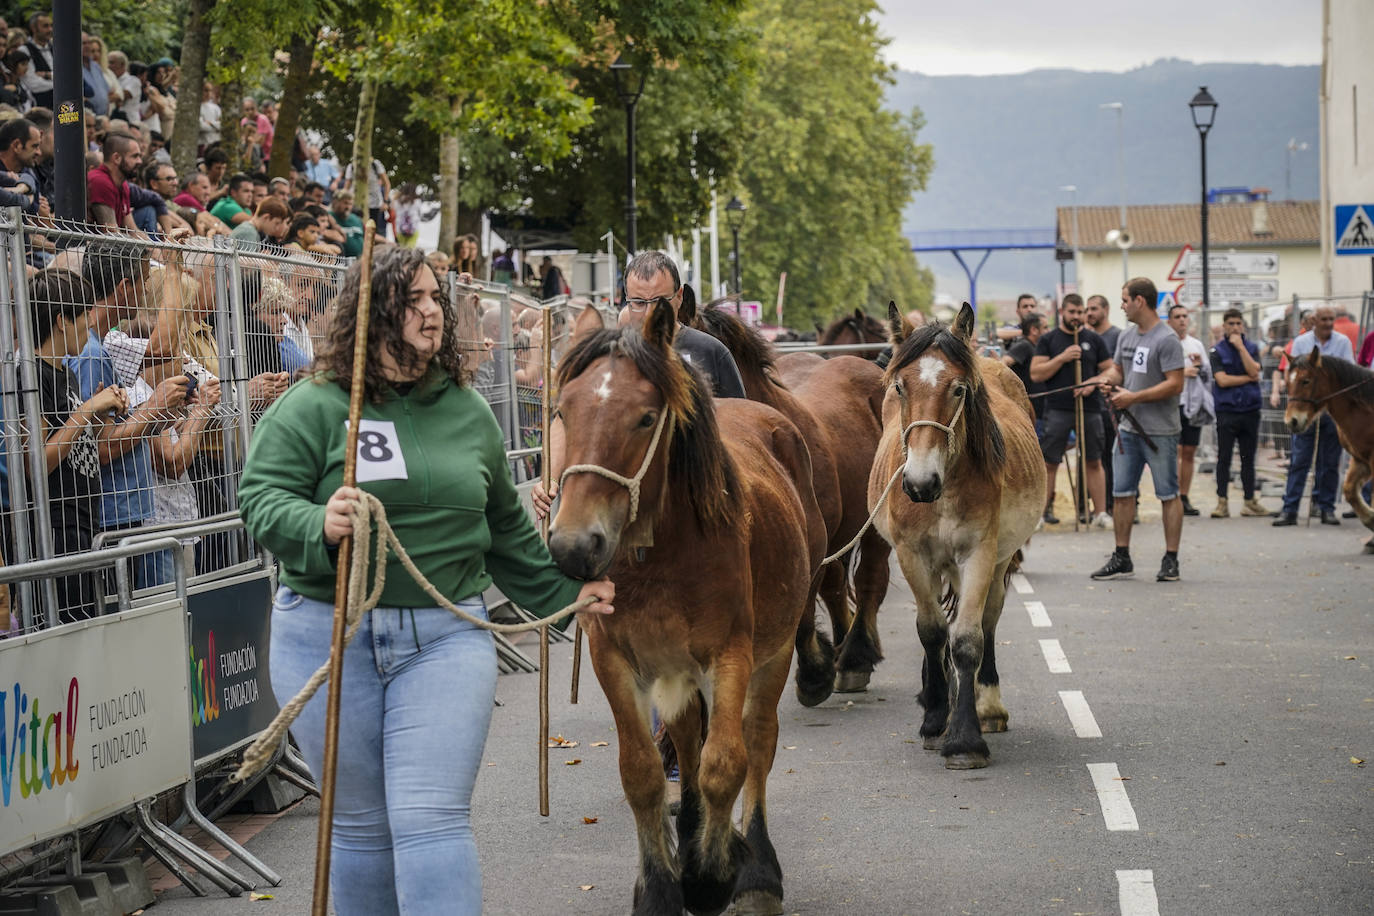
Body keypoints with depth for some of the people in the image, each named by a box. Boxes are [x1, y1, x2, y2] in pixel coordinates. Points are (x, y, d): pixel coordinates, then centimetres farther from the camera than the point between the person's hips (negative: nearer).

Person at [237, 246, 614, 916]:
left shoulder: (469, 411, 12)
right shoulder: (312, 408, -2)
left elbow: (505, 529, 22)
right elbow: (262, 498, -10)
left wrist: (562, 592, 22)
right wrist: (319, 526, -28)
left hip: (445, 637, 2)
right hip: (328, 638, -1)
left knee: (432, 822, -8)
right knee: (361, 825, 10)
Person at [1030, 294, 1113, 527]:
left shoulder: (1094, 339, 10)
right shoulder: (1048, 340, 5)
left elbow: (1110, 370, 10)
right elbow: (1036, 374, -2)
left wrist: (1093, 383, -9)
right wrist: (1062, 358, -12)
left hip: (1090, 409, 2)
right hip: (1058, 409, -2)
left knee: (1093, 462, 5)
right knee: (1049, 463, -3)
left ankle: (1100, 512, 9)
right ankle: (1041, 511, 1)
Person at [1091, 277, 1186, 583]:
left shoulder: (1166, 339, -13)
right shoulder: (1126, 336, 12)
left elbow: (1175, 384, -18)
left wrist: (1134, 397, -19)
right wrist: (1109, 379, -1)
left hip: (1160, 431, -8)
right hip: (1128, 428, 8)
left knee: (1168, 495, 0)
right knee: (1122, 494, 8)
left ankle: (1171, 560, 5)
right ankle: (1121, 559, 14)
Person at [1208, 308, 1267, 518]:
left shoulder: (1252, 348, 9)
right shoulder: (1217, 351, 1)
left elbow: (1254, 371, -9)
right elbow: (1222, 380, -11)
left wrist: (1240, 346, -10)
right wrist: (1248, 378, -7)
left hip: (1250, 409, 3)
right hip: (1226, 411, -3)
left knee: (1248, 458, 8)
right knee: (1223, 458, -2)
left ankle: (1250, 501, 14)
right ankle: (1222, 503, 1)